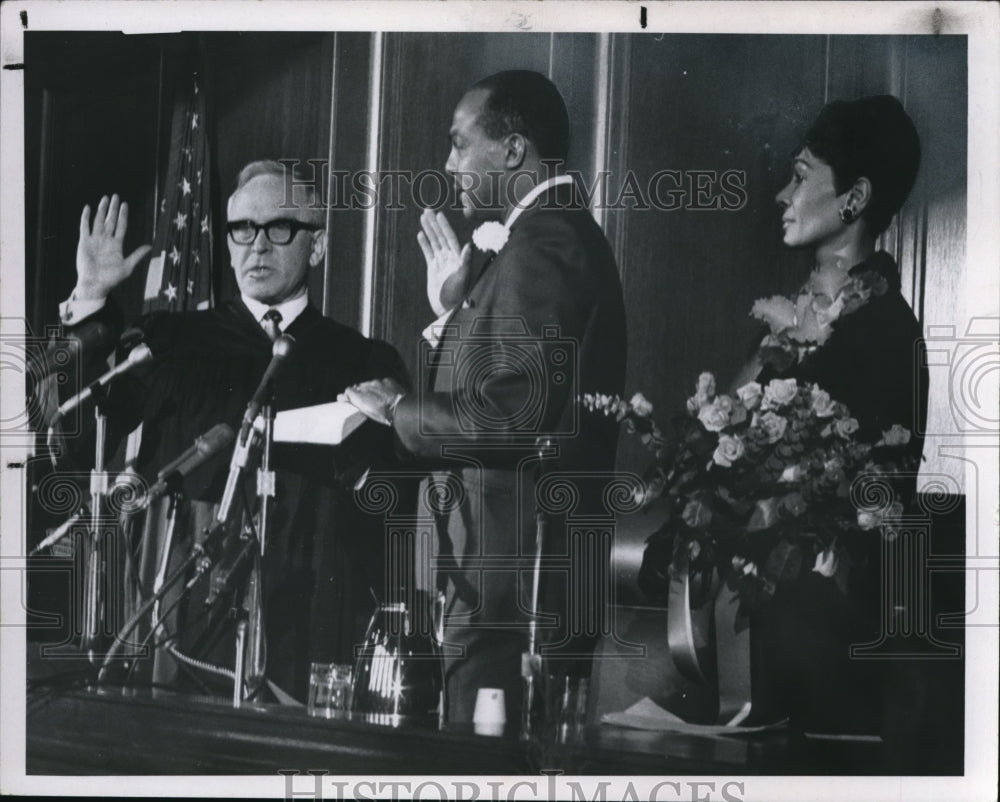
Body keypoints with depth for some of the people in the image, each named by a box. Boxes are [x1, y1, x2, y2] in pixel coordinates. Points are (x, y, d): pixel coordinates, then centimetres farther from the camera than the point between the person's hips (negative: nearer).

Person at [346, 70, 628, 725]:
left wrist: (401, 411, -9)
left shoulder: (542, 246, -15)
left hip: (513, 579, -11)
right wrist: (460, 301, 16)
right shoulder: (564, 235, 18)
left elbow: (514, 415, -24)